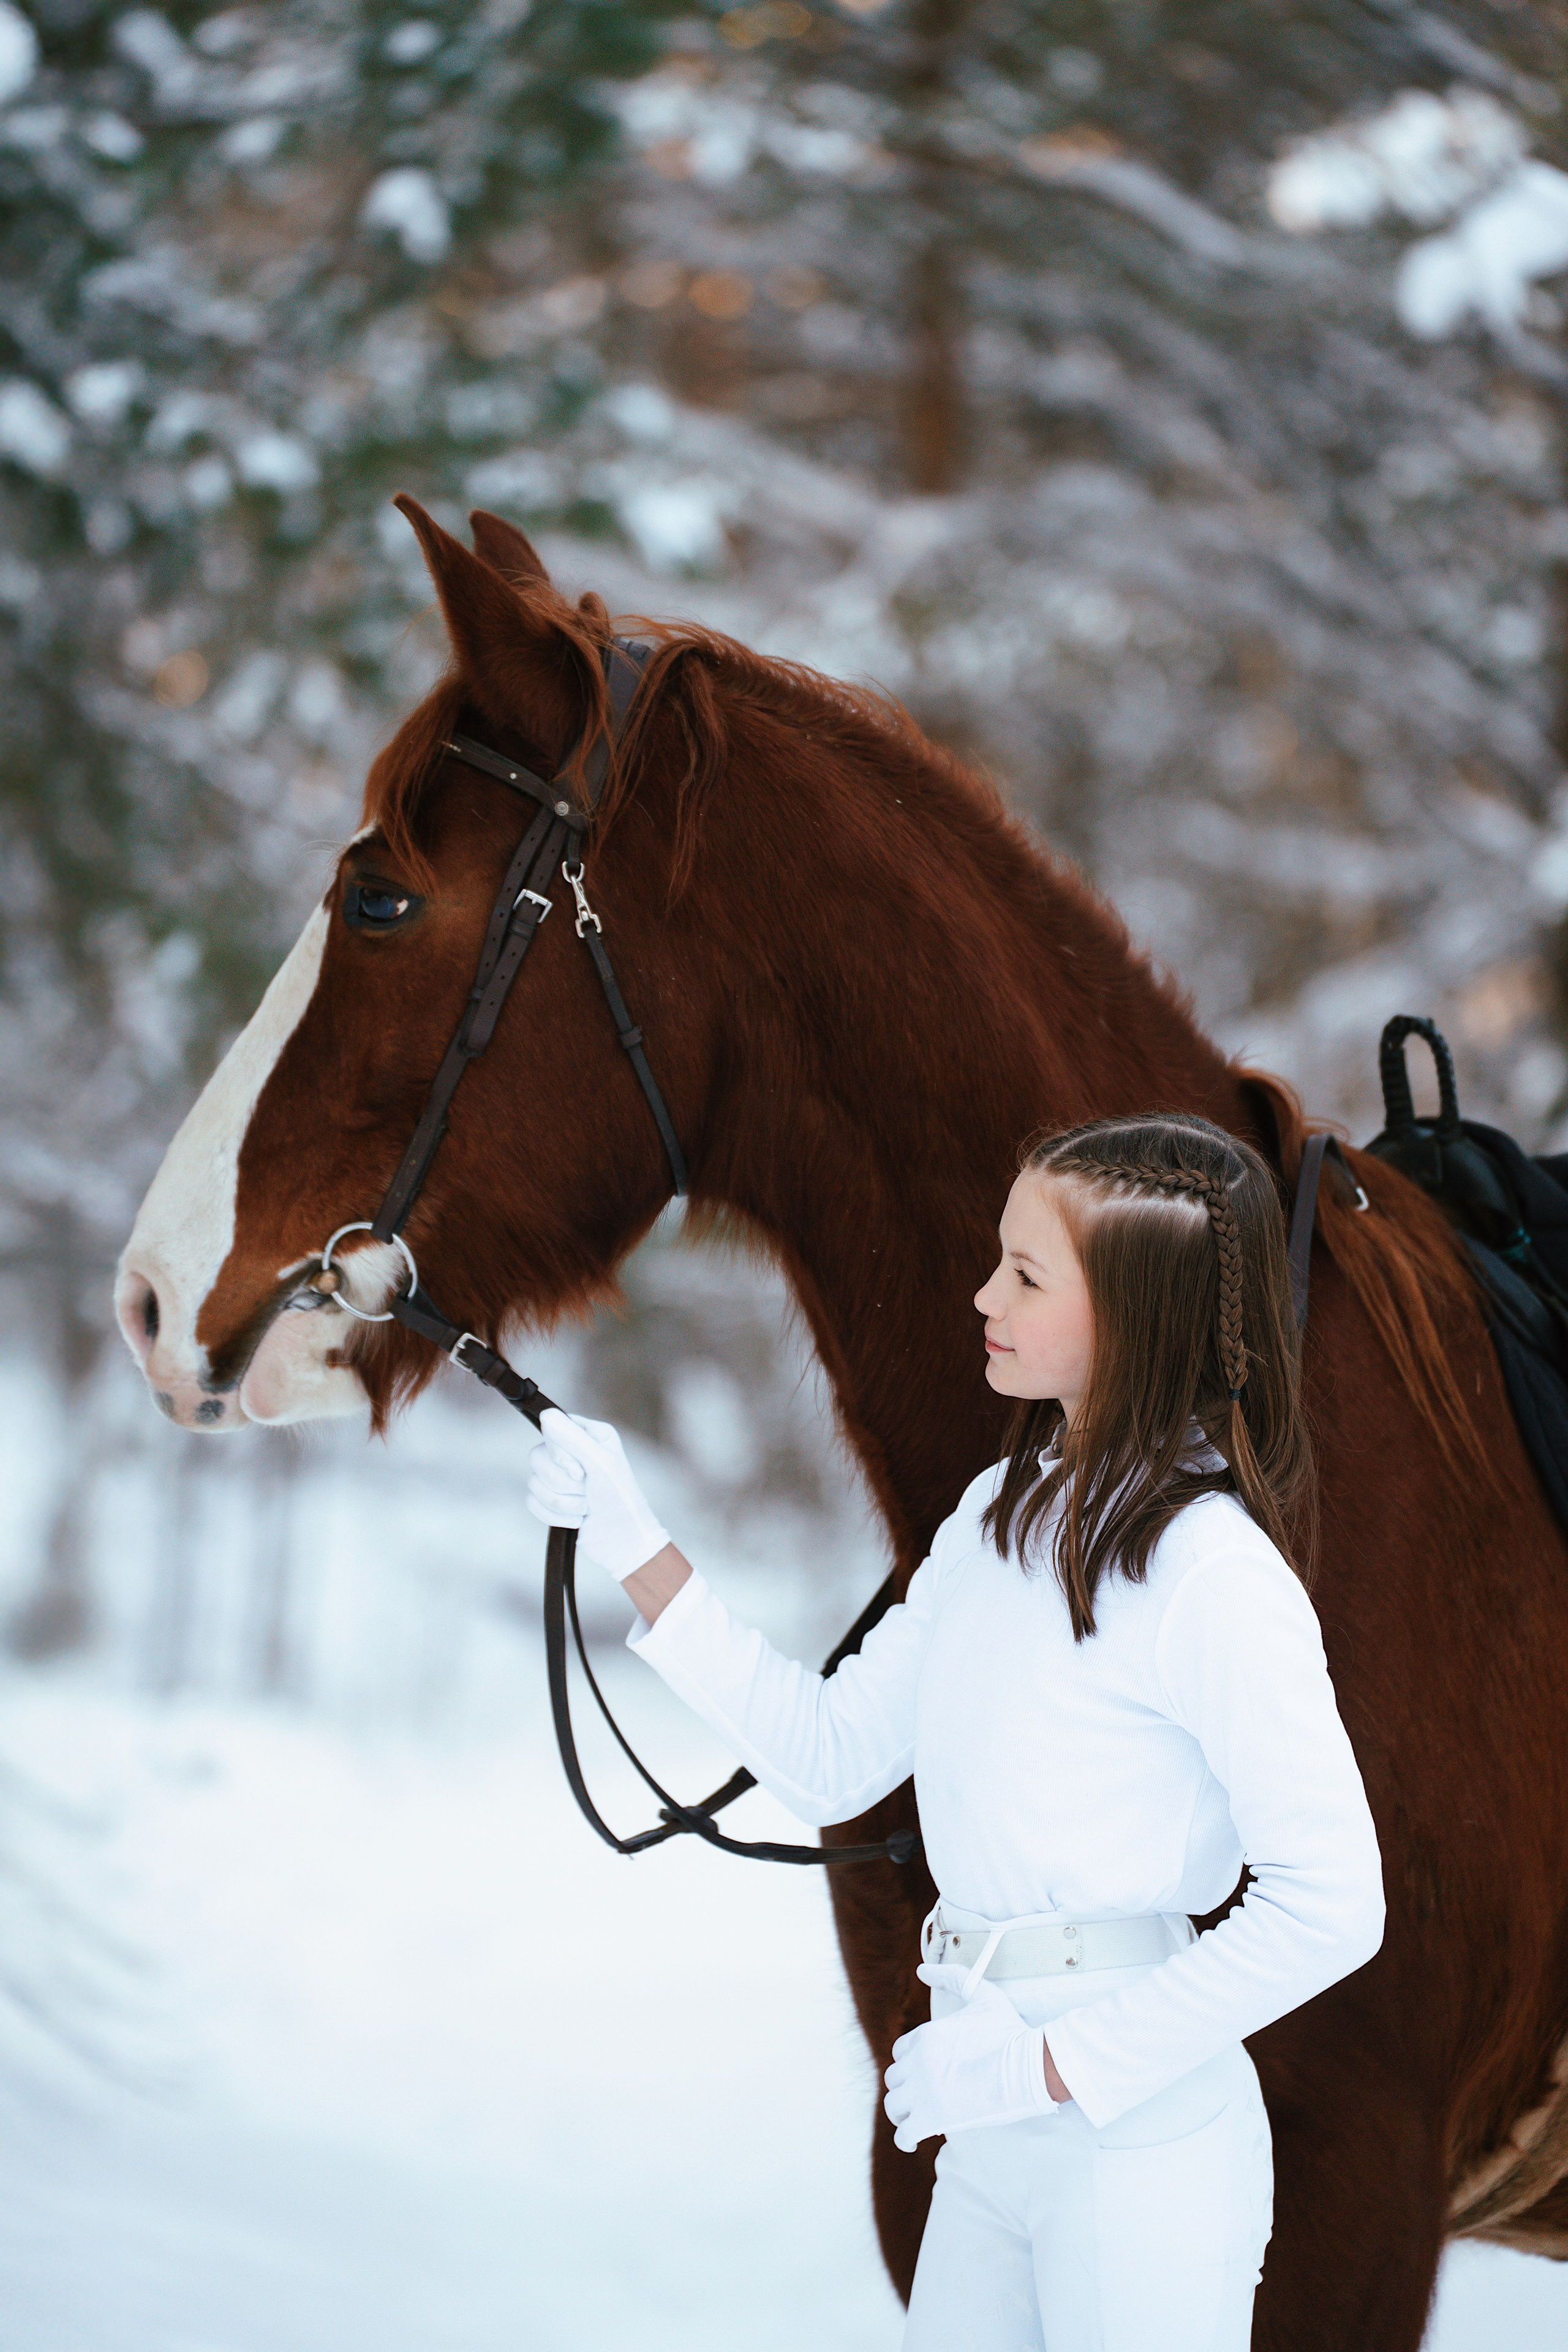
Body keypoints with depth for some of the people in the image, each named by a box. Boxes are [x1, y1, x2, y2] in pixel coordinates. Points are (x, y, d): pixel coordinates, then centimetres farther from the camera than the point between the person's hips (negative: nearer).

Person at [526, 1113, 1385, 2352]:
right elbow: (832, 1758, 12)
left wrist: (1050, 2059, -19)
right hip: (995, 2136, 8)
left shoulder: (1215, 1576, -17)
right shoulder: (1001, 1515, 9)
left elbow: (1329, 1908, -20)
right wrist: (636, 1546, 7)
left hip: (1140, 2143, -8)